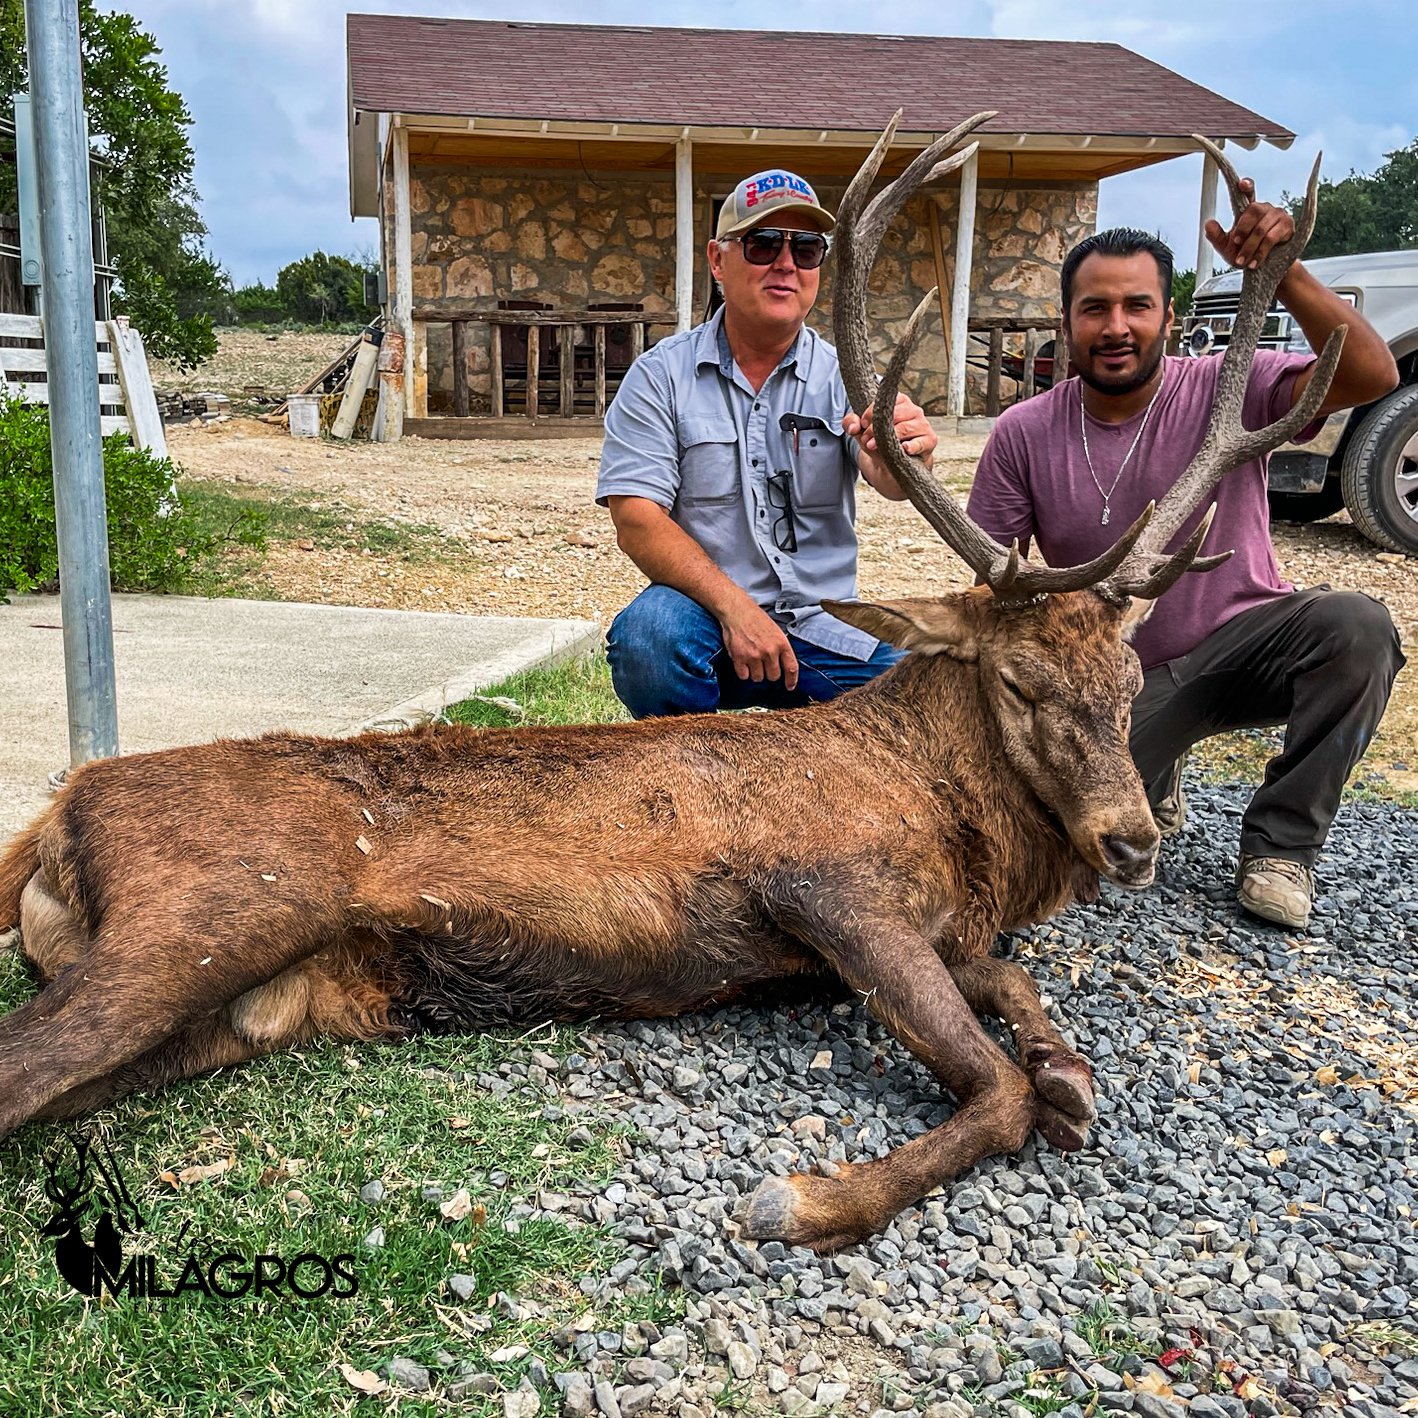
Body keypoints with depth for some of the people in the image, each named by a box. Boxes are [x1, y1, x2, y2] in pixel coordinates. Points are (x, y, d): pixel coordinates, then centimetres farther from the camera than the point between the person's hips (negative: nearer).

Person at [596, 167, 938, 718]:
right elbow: (636, 522, -9)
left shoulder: (842, 376, 5)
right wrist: (734, 606, -24)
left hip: (821, 631, 2)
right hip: (705, 614, -2)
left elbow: (889, 482, -15)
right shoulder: (661, 374, 0)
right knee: (650, 628, -34)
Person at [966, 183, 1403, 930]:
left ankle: (1279, 844, -12)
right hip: (1119, 680, 1)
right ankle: (1151, 782, 18)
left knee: (1357, 627, -32)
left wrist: (1286, 273, -40)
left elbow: (1372, 377, -27)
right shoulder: (1023, 435, -6)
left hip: (1239, 644, 0)